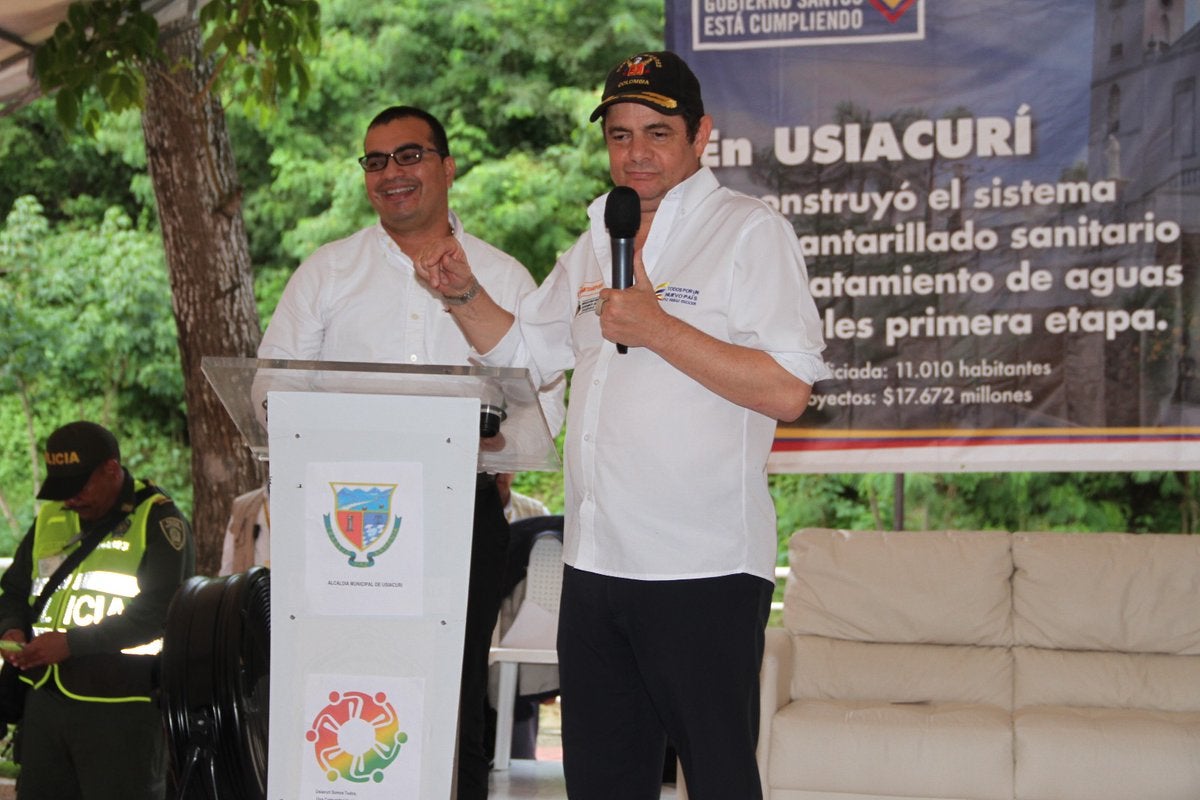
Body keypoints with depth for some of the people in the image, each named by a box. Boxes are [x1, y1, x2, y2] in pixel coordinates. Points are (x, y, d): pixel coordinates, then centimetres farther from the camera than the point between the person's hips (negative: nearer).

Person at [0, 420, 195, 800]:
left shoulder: (157, 520, -8)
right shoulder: (50, 520, 13)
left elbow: (160, 611, -17)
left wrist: (72, 643, -21)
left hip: (121, 708, -7)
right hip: (44, 701, 7)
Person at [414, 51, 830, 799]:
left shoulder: (751, 232, -5)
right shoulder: (597, 243, 18)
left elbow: (786, 390, -16)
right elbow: (526, 349, 30)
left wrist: (655, 329, -17)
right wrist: (466, 294, 11)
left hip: (703, 569, -7)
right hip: (597, 562, 7)